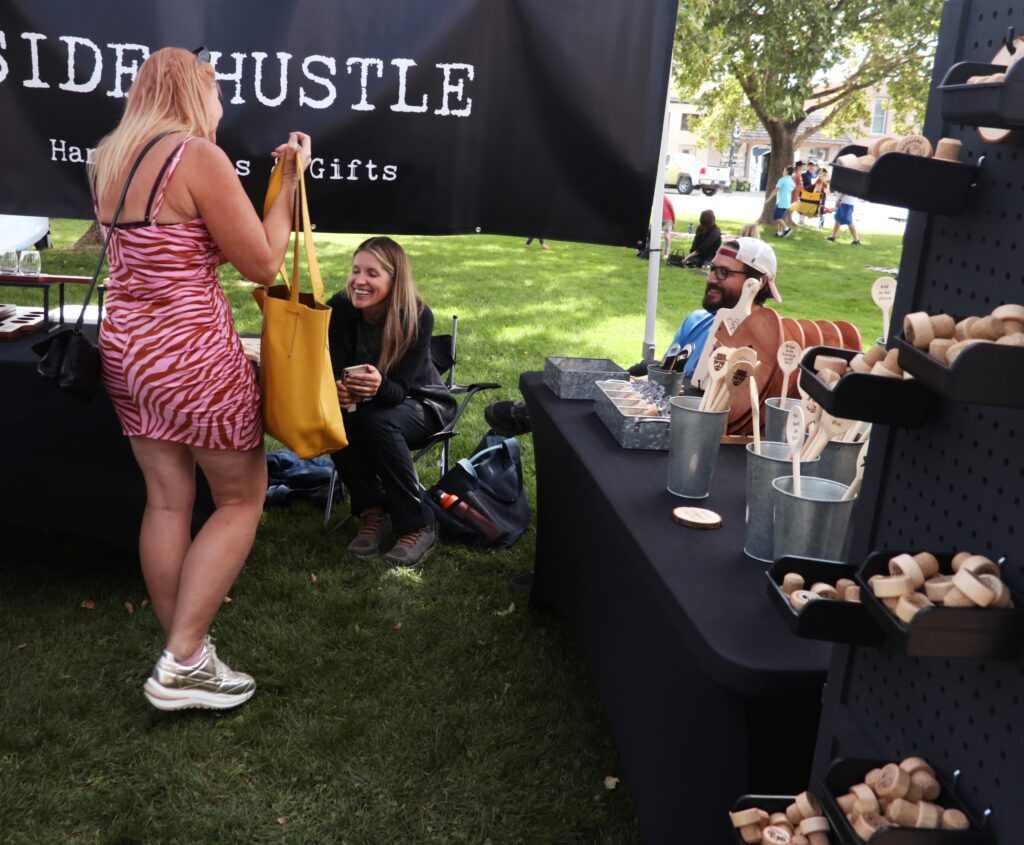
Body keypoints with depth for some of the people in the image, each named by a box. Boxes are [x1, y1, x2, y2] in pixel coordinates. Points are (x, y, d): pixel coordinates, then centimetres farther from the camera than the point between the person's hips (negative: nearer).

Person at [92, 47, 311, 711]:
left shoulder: (109, 159, 10)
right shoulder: (199, 156, -14)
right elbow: (263, 265, -12)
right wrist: (290, 181, -2)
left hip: (125, 346, 8)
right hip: (193, 352, -8)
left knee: (168, 500, 13)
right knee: (243, 499, 7)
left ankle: (182, 651, 22)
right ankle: (183, 665, 5)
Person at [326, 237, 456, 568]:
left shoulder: (418, 316, -27)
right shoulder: (339, 308, -19)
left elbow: (399, 389, -29)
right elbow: (335, 373, -20)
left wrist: (379, 386, -53)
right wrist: (339, 390, -45)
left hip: (421, 403, -3)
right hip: (370, 403, 3)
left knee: (376, 422, -35)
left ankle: (417, 526, -23)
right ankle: (373, 511, -10)